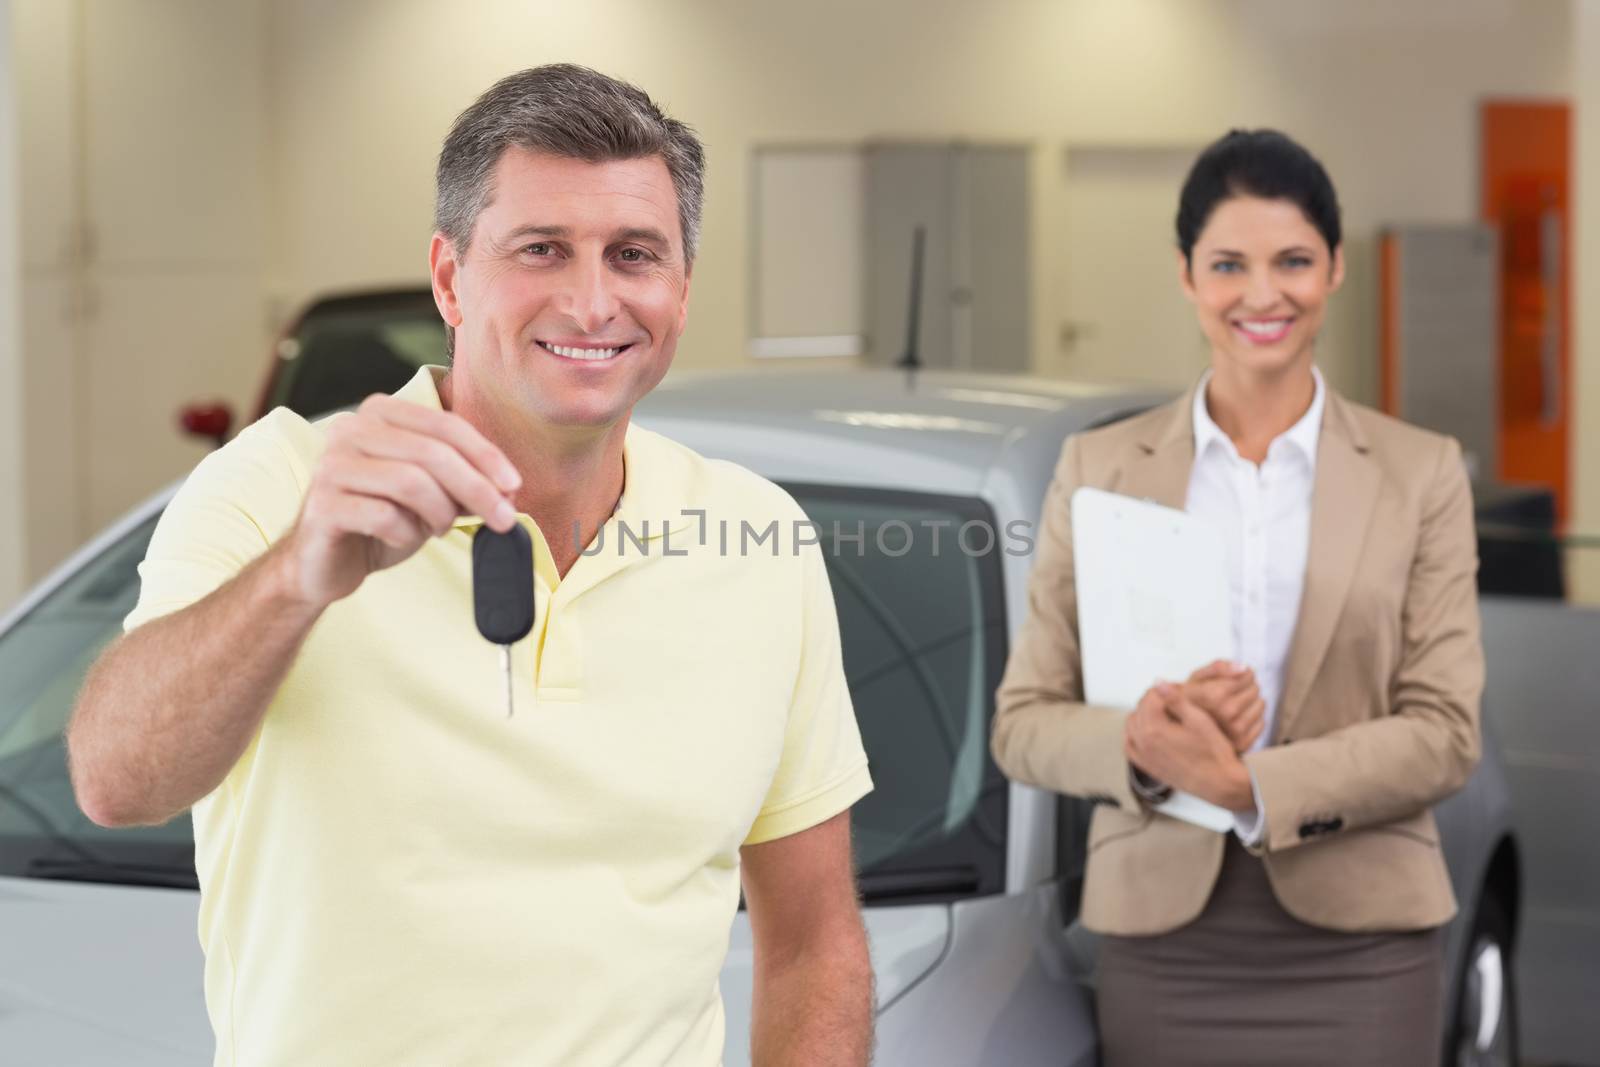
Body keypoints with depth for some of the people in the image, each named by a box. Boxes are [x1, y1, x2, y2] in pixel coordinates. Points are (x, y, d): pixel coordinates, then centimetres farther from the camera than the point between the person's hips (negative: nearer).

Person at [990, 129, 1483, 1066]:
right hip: (1163, 942, 1)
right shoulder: (1101, 468, 5)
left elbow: (1446, 733, -4)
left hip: (1357, 947, 0)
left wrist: (1246, 784, -16)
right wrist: (1135, 743, -18)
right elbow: (1022, 724, 3)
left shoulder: (1421, 474, 4)